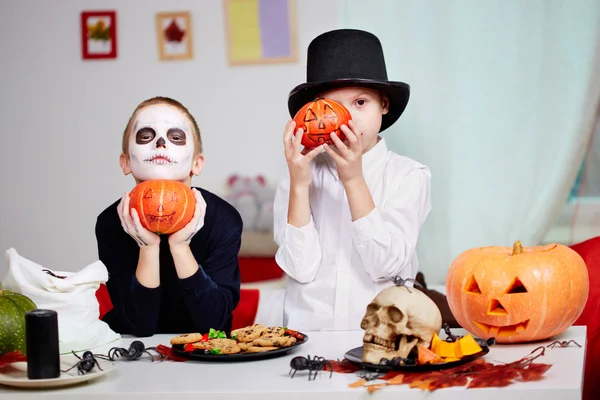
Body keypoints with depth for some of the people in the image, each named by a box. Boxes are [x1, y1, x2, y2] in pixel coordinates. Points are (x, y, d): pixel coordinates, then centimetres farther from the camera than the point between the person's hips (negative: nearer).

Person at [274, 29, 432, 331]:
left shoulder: (410, 176, 1)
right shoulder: (303, 175, 4)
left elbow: (386, 265, -10)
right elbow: (302, 269, -6)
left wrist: (354, 179, -14)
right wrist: (298, 183, -12)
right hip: (309, 331, 1)